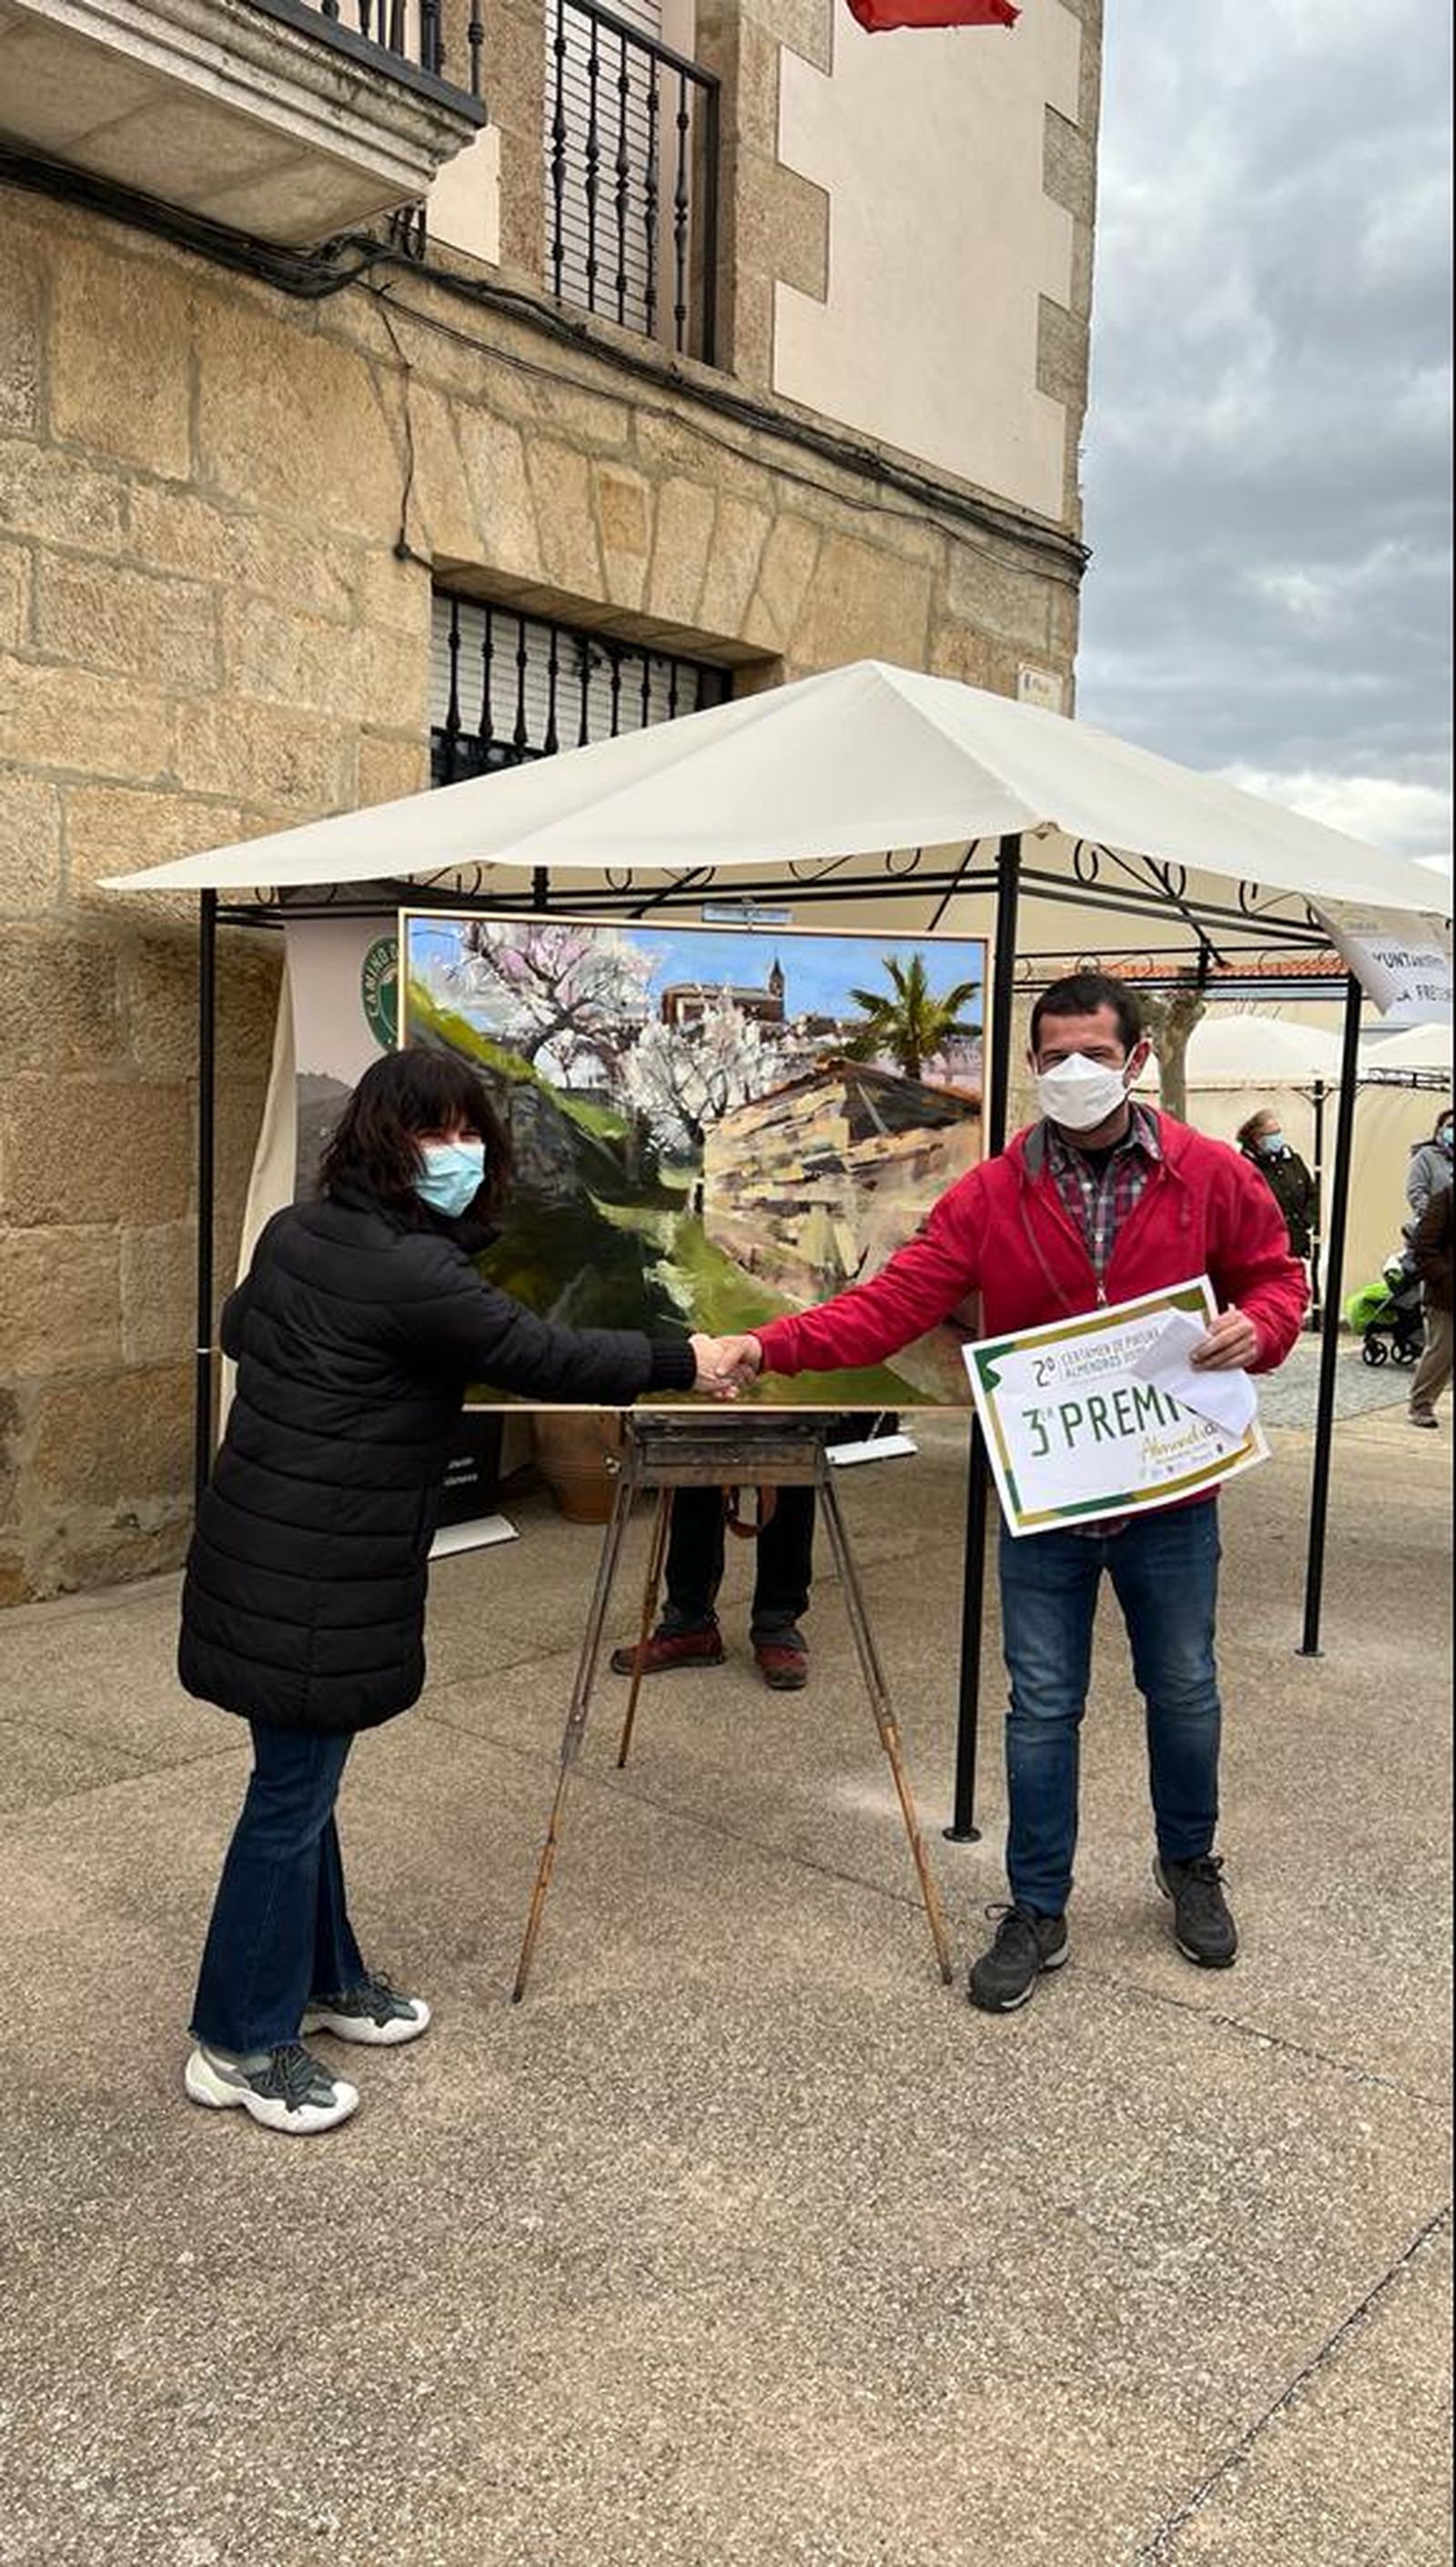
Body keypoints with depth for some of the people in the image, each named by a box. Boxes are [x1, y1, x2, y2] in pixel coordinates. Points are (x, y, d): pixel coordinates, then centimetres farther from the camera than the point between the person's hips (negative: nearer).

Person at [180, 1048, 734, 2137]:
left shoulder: (295, 1231, 8)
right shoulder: (410, 1269, -20)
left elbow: (239, 1328, 26)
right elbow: (541, 1357, -15)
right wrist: (679, 1362, -3)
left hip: (270, 1545, 10)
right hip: (314, 1572, -10)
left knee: (303, 1776, 20)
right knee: (293, 1794, 2)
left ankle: (323, 1977, 36)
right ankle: (241, 2045, 16)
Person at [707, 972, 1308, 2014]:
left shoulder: (1214, 1177, -4)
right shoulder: (991, 1194, -5)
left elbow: (1276, 1278, 7)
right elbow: (893, 1302, -12)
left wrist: (1257, 1326, -17)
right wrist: (773, 1345, -26)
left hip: (1171, 1498, 1)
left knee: (1183, 1691, 17)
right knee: (1043, 1707, 8)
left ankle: (1190, 1866, 43)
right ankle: (1038, 1914, 24)